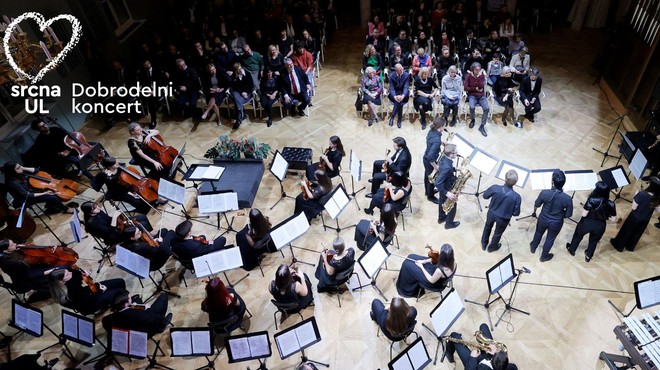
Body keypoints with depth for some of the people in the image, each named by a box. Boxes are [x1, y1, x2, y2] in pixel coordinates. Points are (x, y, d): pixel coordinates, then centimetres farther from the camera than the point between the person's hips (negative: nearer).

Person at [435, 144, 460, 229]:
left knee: (442, 202, 29)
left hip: (443, 187, 8)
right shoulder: (447, 167, -41)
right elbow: (437, 183, -39)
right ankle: (449, 223, 38)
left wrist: (455, 169, 0)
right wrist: (447, 193, -34)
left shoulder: (444, 158, -14)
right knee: (452, 206, 17)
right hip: (447, 189, -8)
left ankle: (441, 217, 53)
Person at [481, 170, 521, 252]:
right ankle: (492, 247, 54)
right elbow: (516, 213, -18)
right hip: (503, 219, -1)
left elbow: (485, 196, -9)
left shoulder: (495, 188, -30)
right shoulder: (516, 196, -32)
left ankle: (484, 244, 54)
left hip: (491, 214, 1)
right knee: (498, 233, 28)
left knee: (487, 227, 32)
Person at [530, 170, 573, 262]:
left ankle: (533, 247, 58)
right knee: (550, 239, 26)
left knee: (538, 233, 31)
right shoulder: (567, 198, -30)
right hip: (556, 223, -1)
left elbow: (537, 204, -10)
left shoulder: (544, 193, -29)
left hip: (543, 219, 1)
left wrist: (534, 211, 13)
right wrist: (560, 214, 7)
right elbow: (568, 214, -15)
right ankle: (544, 256, 49)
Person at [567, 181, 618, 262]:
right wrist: (605, 216, 9)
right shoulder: (611, 204, -17)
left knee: (578, 236, 27)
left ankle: (571, 249, 49)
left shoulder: (591, 200, -28)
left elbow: (584, 214, -23)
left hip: (586, 223, -2)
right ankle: (588, 256, 48)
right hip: (600, 226, 2)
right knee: (594, 241, 30)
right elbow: (613, 219, -9)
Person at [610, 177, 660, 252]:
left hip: (635, 217, -4)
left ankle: (618, 245, 37)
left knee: (626, 231, 19)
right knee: (637, 233, 26)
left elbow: (634, 207, -22)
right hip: (646, 219, 5)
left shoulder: (641, 194, -34)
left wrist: (636, 196, -12)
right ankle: (630, 247, 47)